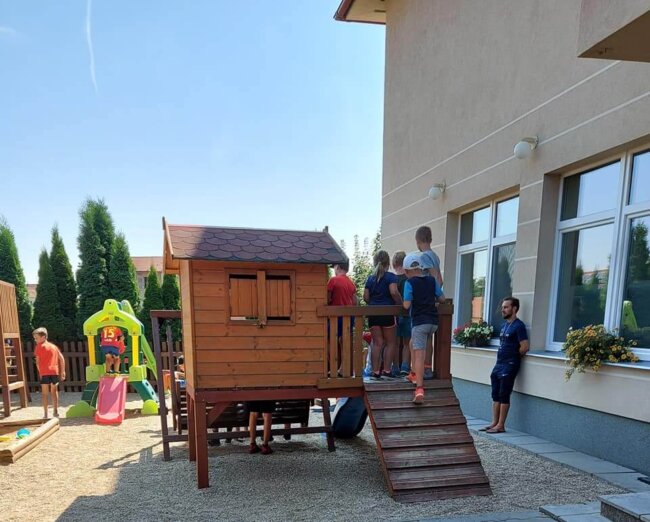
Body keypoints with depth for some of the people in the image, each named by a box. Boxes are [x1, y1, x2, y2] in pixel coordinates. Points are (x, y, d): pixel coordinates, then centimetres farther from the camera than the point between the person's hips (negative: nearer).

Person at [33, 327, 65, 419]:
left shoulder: (39, 346, 1)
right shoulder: (54, 346, 15)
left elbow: (37, 361, -5)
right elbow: (61, 359, 10)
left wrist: (40, 372, 3)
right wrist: (62, 372, 13)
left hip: (44, 373, -4)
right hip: (55, 372, 4)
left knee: (45, 394, 4)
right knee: (54, 392, 17)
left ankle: (45, 413, 2)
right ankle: (55, 411, 17)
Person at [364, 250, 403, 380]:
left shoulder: (371, 278, 10)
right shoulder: (391, 276, -5)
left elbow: (365, 297, 8)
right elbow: (394, 292, -20)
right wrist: (401, 304, -7)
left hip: (373, 313, 4)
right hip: (387, 313, -4)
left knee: (377, 343, 8)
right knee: (390, 343, 9)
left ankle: (375, 372, 8)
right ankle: (386, 370, 7)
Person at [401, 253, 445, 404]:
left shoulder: (409, 283, -7)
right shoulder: (432, 280, 8)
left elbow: (406, 305, -11)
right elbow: (441, 299, 10)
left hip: (419, 322, -6)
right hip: (433, 321, 6)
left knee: (419, 354, -12)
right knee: (414, 344, 28)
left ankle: (420, 390, -21)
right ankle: (415, 374, 35)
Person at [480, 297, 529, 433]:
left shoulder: (519, 325, -10)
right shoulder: (504, 325, 16)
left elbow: (524, 347, -17)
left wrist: (513, 358, -4)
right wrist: (501, 358, 12)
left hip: (509, 366, -9)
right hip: (499, 364, 9)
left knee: (504, 395, -3)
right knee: (496, 395, 10)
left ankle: (501, 425, 4)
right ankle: (494, 423, 17)